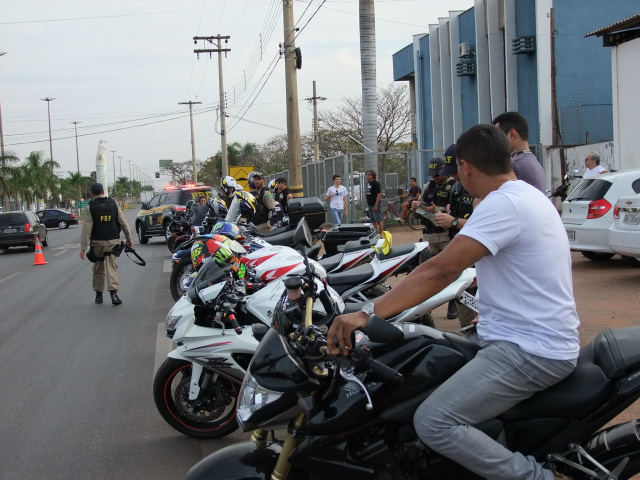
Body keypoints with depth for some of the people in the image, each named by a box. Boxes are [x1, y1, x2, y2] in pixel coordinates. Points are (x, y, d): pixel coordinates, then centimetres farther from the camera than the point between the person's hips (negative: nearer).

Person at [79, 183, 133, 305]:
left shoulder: (90, 207, -5)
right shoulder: (113, 204, 2)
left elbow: (86, 229, -9)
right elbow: (123, 223, 5)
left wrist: (83, 248, -8)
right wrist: (129, 238, 15)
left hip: (97, 242, -1)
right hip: (112, 241, 1)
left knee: (98, 269, 12)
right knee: (112, 268, -2)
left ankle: (98, 295, 19)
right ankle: (114, 293, -17)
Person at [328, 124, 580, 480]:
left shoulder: (503, 203, -18)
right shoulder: (528, 195, 12)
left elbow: (440, 271, -26)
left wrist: (367, 313, -26)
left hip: (530, 350, -11)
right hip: (530, 337, 11)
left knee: (433, 423, -19)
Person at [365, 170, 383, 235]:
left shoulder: (376, 183, -13)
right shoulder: (368, 183, 13)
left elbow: (379, 195, -18)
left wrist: (375, 206, -22)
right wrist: (368, 205, 17)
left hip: (375, 205, -9)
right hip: (370, 205, 9)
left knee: (379, 221, -6)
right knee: (373, 221, 12)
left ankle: (381, 235, -4)